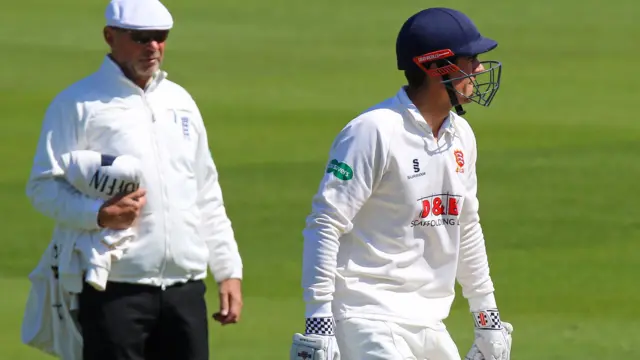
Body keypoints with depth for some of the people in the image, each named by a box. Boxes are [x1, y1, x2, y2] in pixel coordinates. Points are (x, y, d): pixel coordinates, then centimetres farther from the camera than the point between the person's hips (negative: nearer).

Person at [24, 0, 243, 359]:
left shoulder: (180, 101, 18)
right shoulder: (77, 104, -2)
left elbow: (208, 197, 21)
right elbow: (44, 187, -7)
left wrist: (229, 271, 14)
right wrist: (100, 214, -23)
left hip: (185, 286, 6)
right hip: (114, 287, -6)